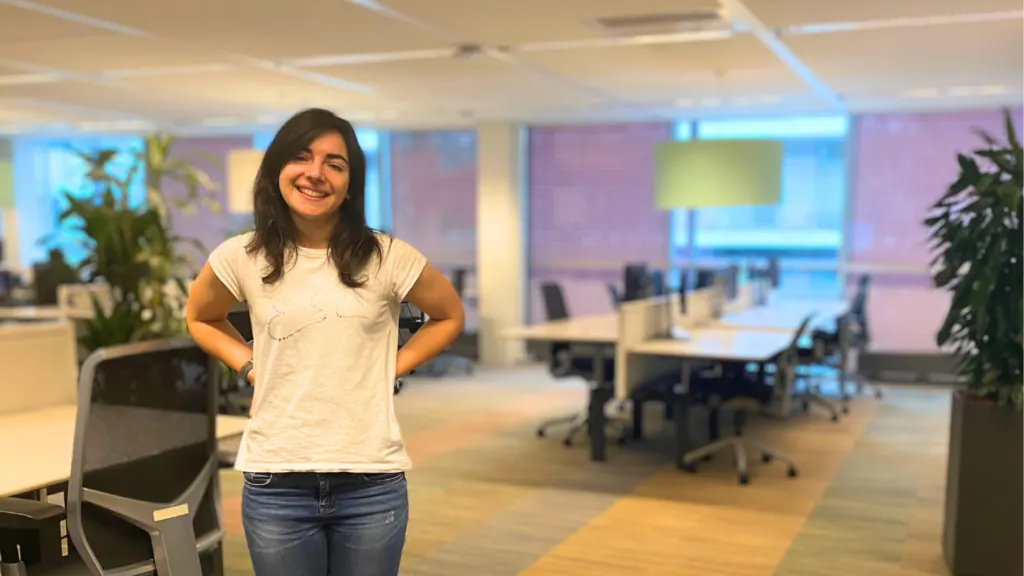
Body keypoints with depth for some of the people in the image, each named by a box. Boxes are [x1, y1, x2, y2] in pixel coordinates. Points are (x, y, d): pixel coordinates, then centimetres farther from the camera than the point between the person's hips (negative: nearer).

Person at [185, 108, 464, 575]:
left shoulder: (387, 258, -5)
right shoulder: (241, 258, -2)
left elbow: (450, 316, 11)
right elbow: (200, 319, 18)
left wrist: (393, 366, 0)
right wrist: (250, 366, 3)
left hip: (372, 483, 0)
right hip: (275, 483, 1)